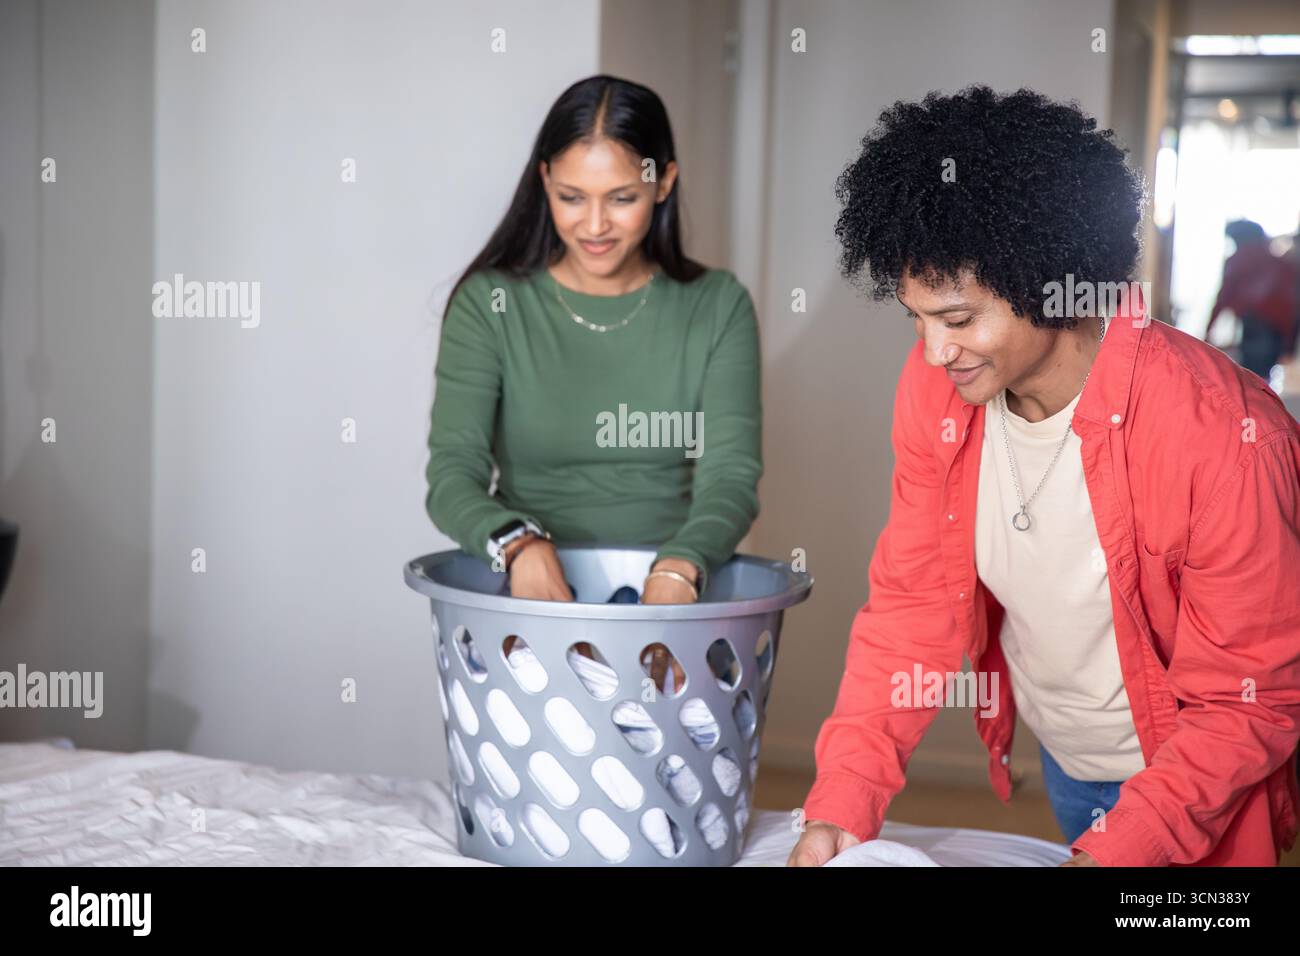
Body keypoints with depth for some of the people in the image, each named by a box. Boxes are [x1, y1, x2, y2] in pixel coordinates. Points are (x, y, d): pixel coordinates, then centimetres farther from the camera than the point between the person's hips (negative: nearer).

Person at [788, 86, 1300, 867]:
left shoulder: (1221, 437, -32)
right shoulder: (934, 389, -16)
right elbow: (913, 605, -10)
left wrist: (1118, 853, -33)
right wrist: (842, 802, -19)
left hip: (1188, 776, -5)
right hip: (1061, 758, 5)